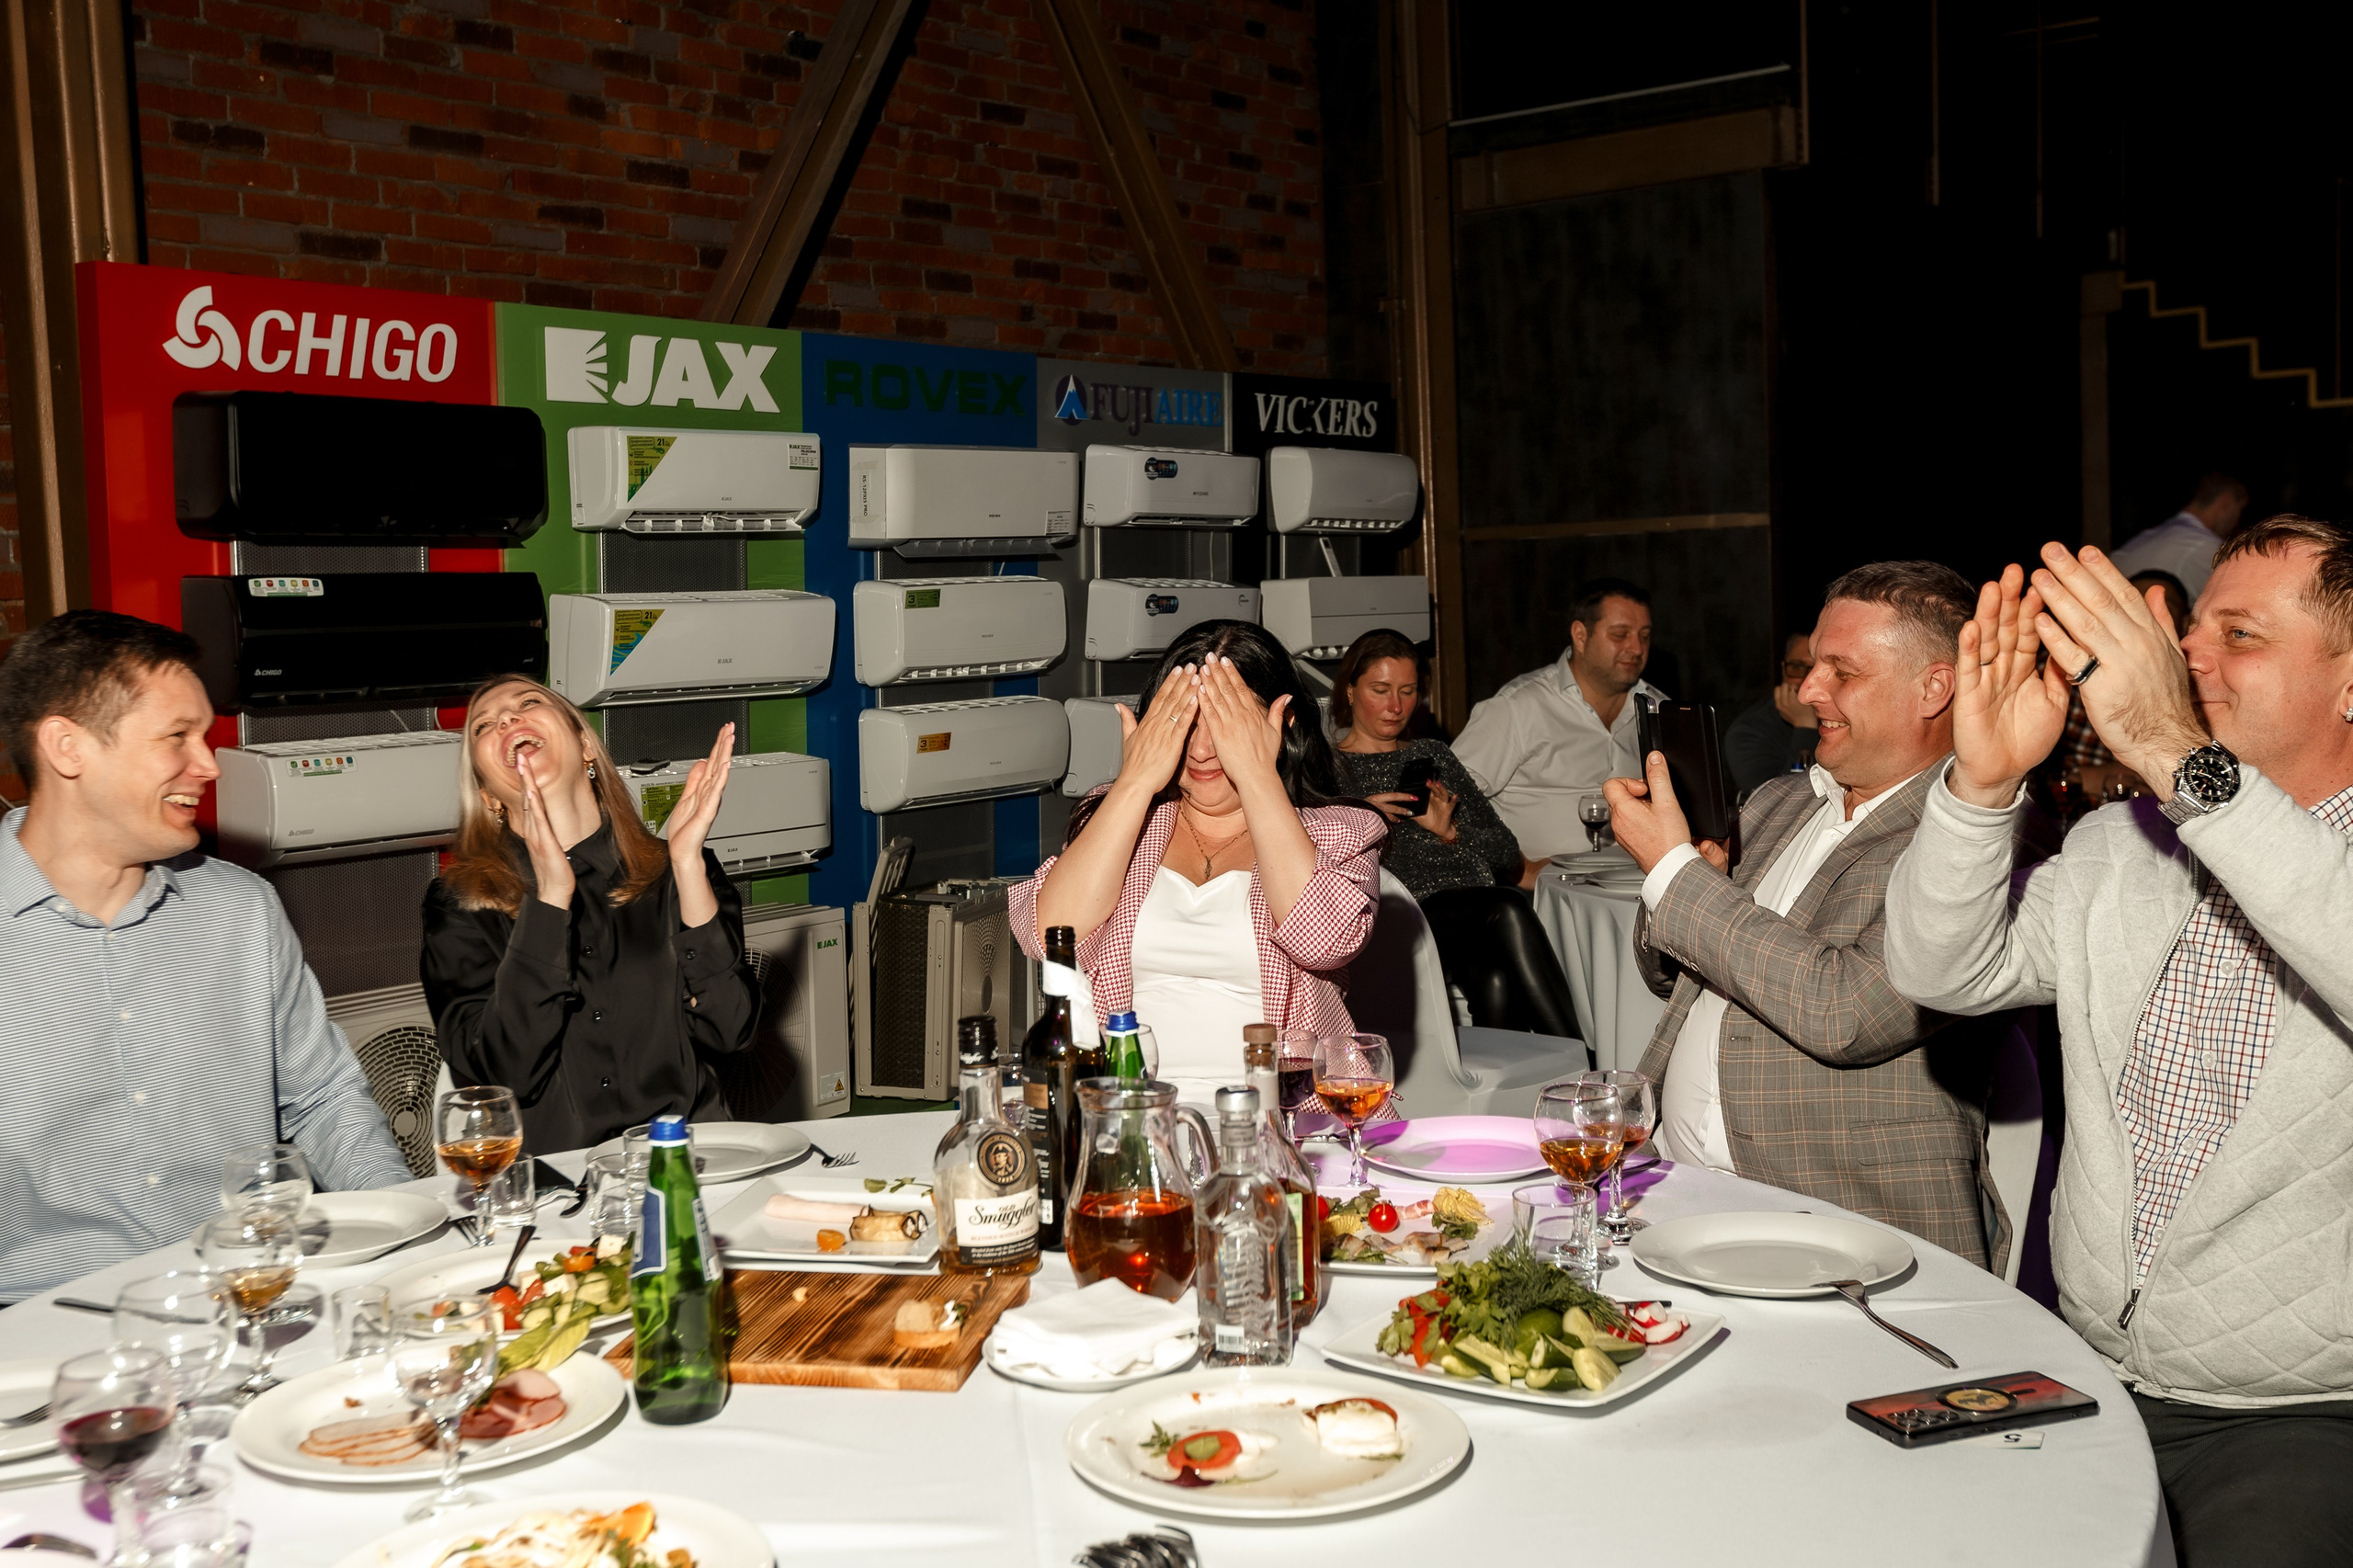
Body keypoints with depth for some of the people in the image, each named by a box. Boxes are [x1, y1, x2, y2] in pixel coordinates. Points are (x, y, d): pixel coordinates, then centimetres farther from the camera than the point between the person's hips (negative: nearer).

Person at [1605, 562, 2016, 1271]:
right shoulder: (1778, 802, 15)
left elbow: (1843, 1014, -23)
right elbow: (1669, 974, 23)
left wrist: (1674, 870, -14)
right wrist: (1690, 879, 0)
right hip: (1668, 1172, 7)